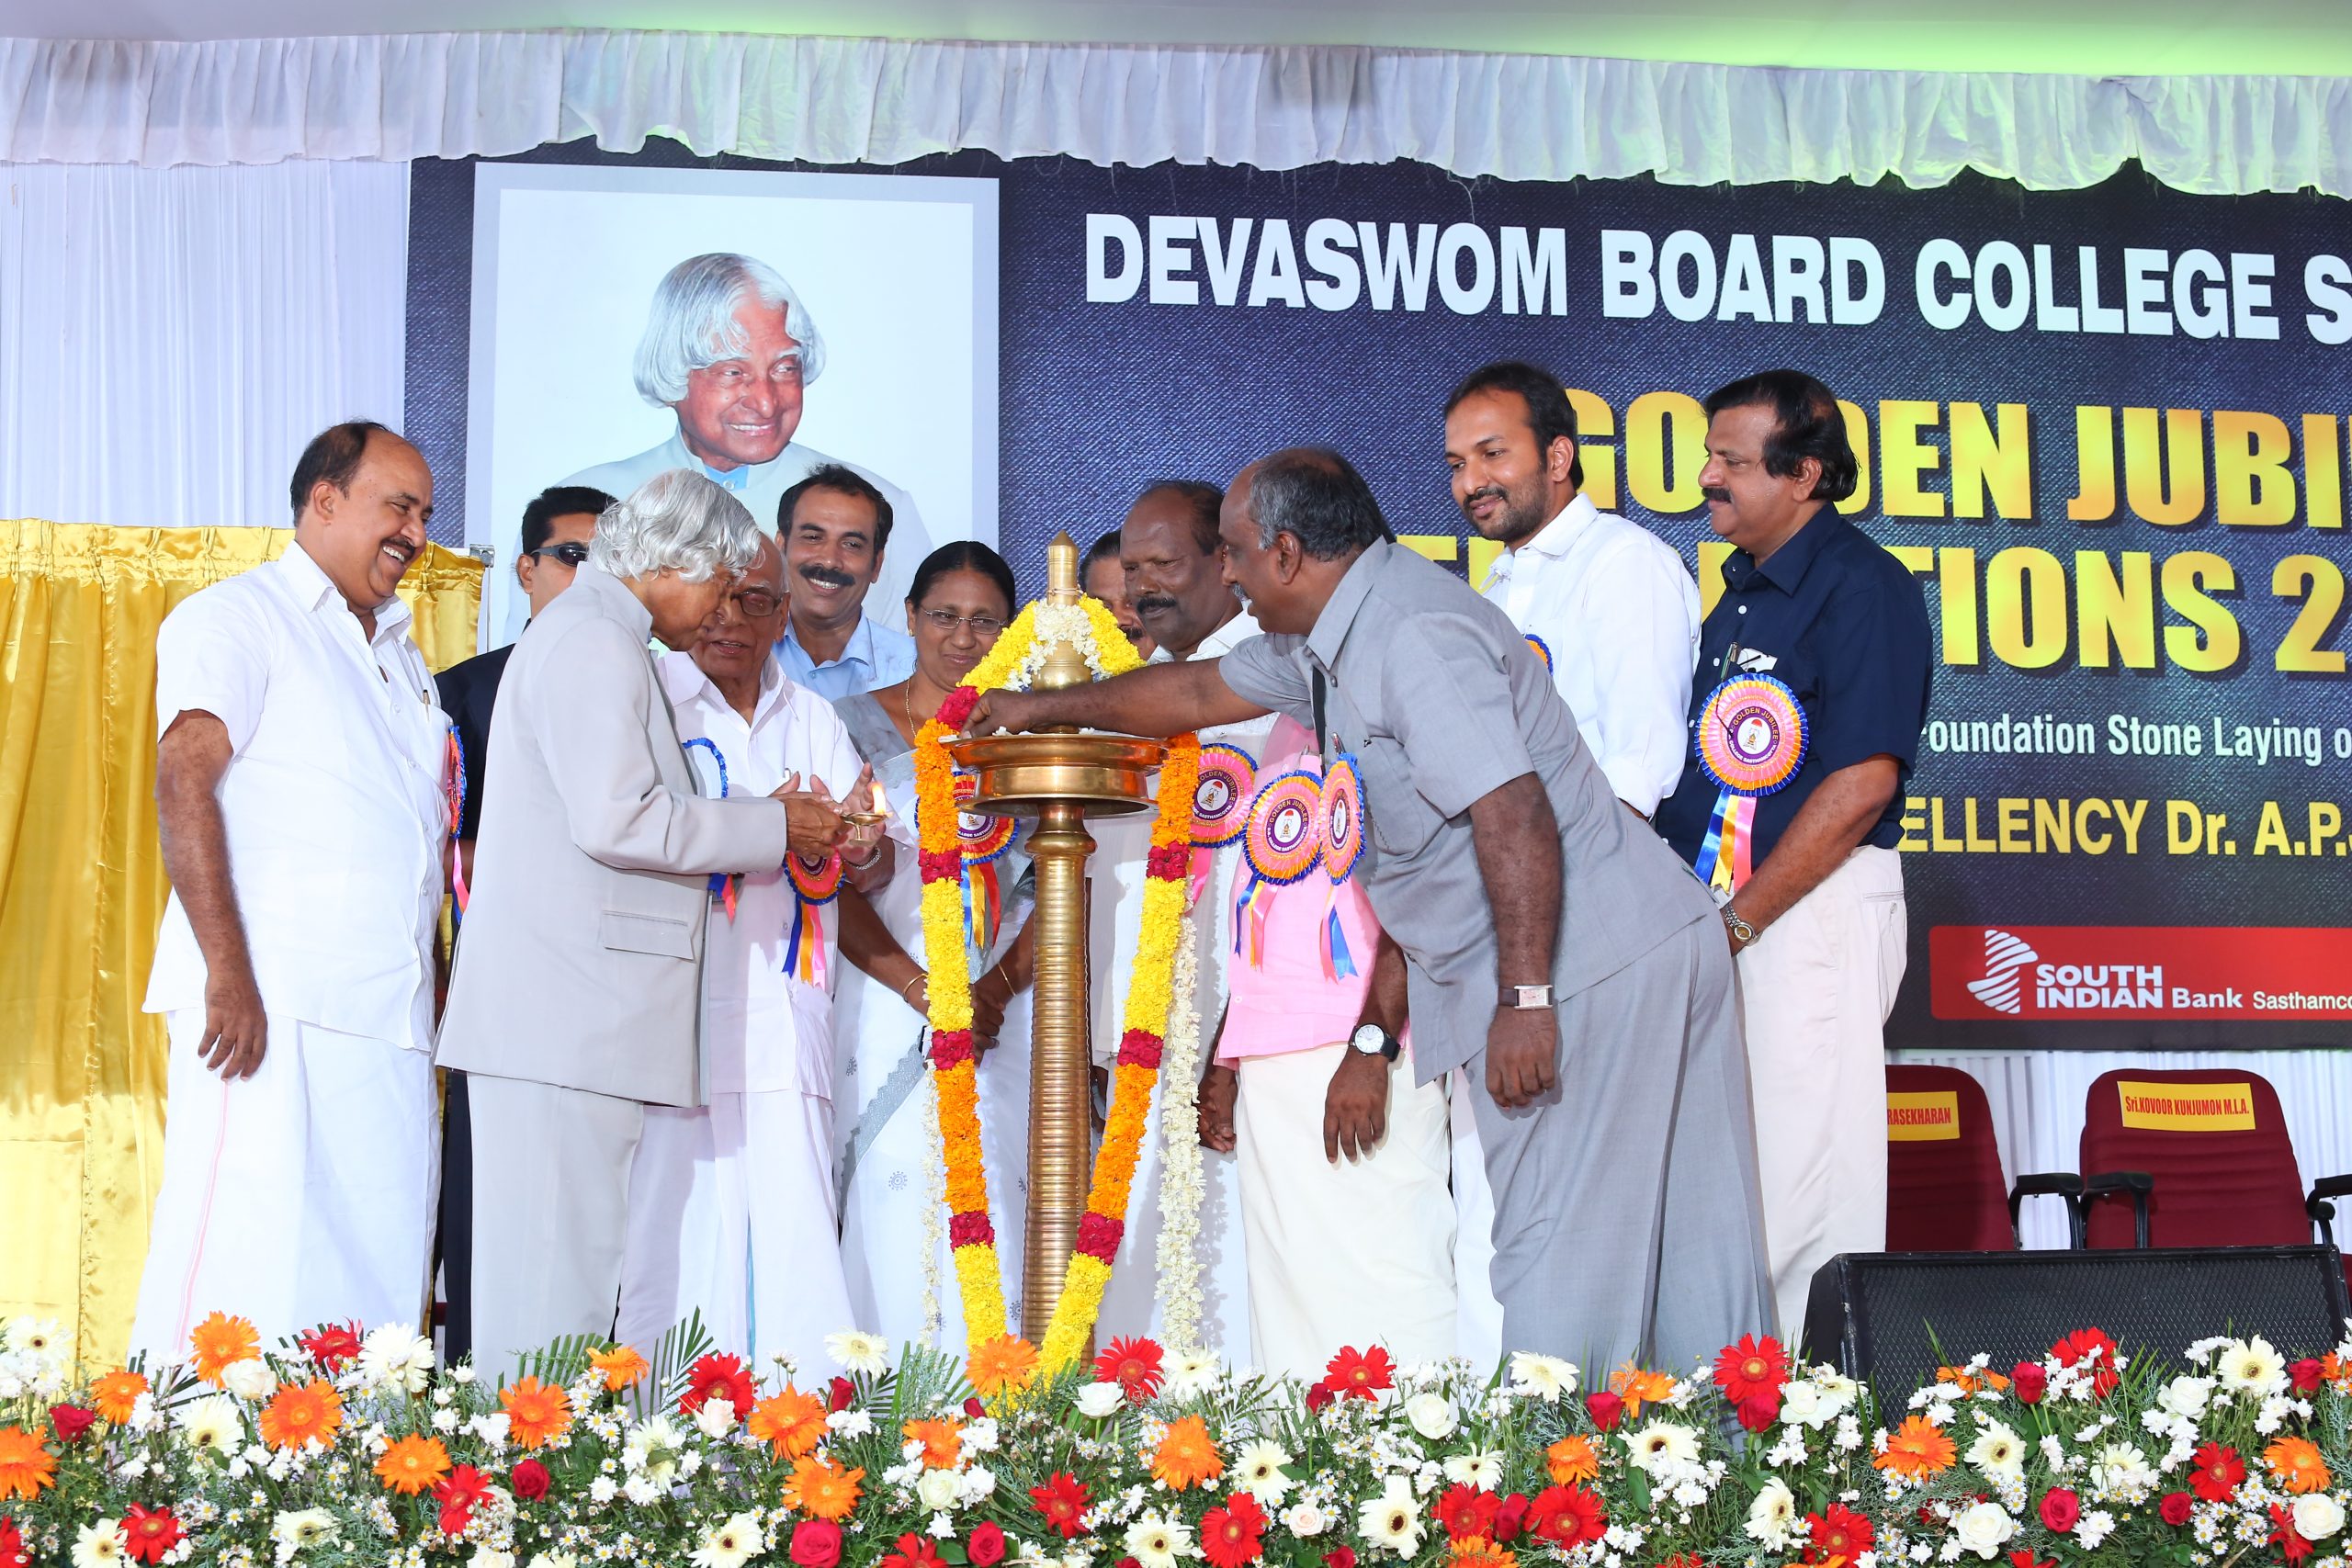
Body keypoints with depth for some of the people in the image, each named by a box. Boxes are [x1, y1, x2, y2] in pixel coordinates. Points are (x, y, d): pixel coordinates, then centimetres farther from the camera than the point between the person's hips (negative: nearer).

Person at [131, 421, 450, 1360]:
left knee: (379, 1274, 2)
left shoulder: (401, 658, 26)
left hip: (390, 1018, 7)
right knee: (242, 1263, -11)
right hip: (270, 1002, -7)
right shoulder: (237, 618, 3)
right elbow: (184, 783, -10)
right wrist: (229, 973, -20)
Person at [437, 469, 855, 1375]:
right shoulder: (595, 641, -9)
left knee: (574, 1259, 8)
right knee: (561, 1271, -9)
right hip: (566, 1013, -10)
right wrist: (773, 827, -10)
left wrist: (764, 818, 15)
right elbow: (616, 820, -19)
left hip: (570, 1016, 10)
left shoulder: (596, 637, 24)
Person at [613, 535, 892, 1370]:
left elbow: (873, 868, 14)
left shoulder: (811, 719, 21)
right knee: (674, 1241, -9)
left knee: (794, 1252, -1)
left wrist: (862, 847, -10)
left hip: (787, 1033, 4)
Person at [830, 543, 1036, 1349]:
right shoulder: (857, 723, 5)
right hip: (888, 1010, -2)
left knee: (994, 1222, -3)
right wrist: (927, 994, -13)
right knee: (893, 1216, -8)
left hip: (1002, 1018, 2)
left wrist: (996, 987, -9)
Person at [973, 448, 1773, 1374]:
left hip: (1590, 975, -10)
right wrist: (1046, 706, 39)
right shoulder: (1330, 641, 15)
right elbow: (1199, 692, 30)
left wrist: (1524, 1000, -25)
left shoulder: (1413, 636, -17)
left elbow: (1512, 812, -25)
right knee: (1688, 1249, 9)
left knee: (1560, 1249, -7)